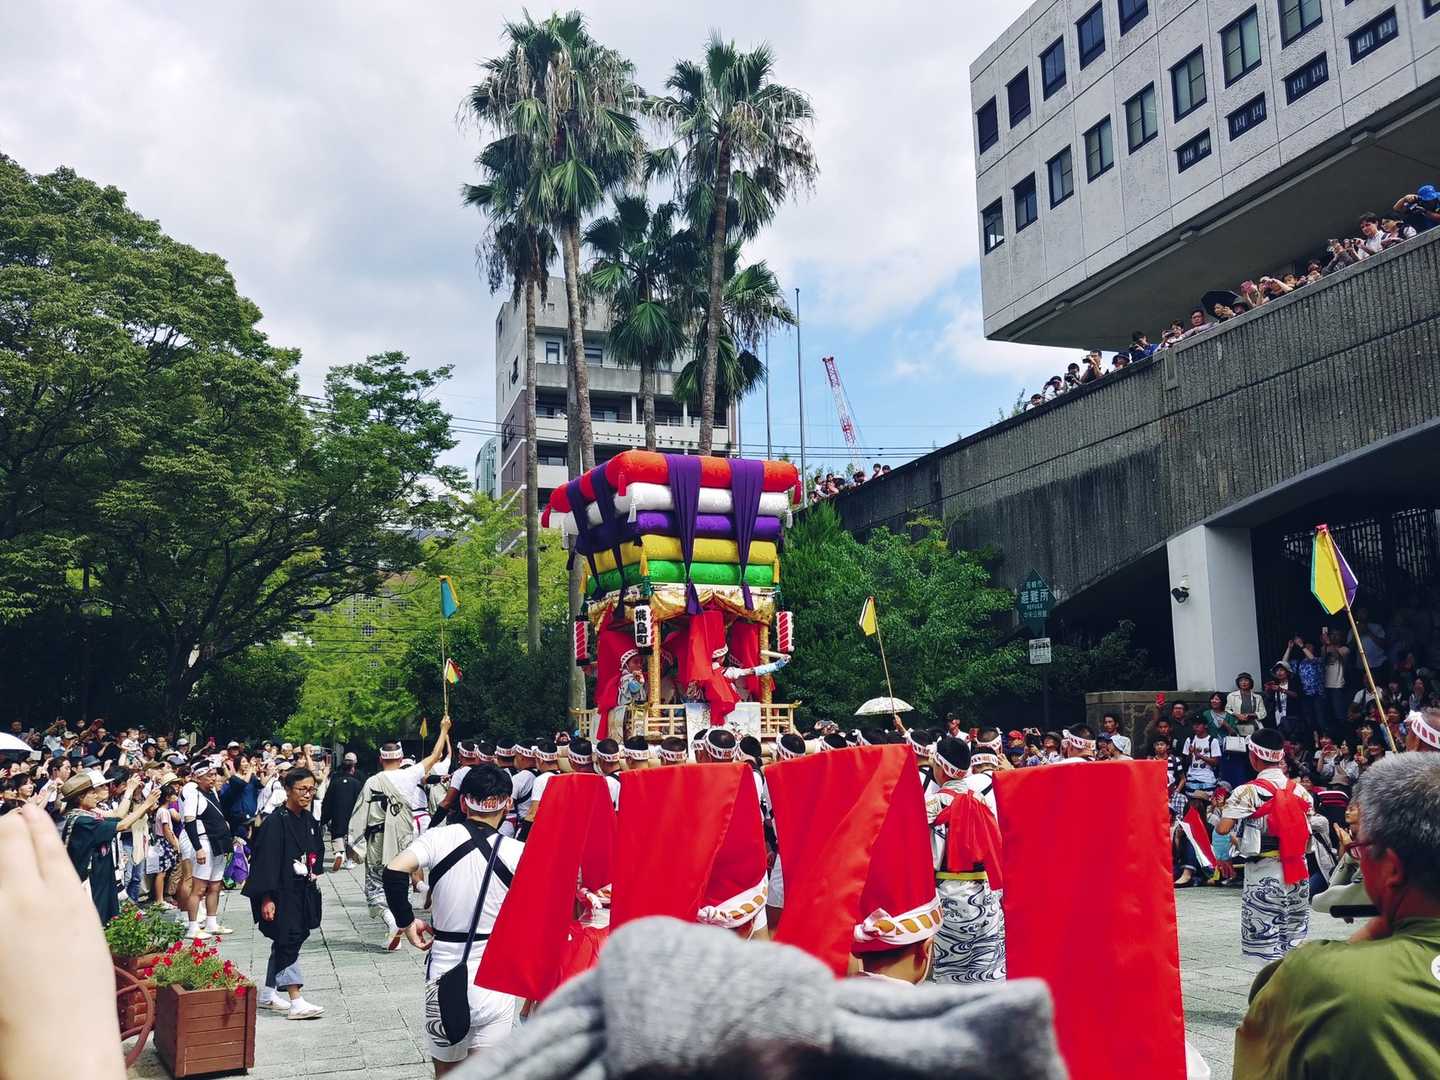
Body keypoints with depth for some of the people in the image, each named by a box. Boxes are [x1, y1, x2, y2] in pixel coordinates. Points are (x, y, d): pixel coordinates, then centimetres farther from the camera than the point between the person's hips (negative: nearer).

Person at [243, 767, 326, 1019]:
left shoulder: (309, 820, 7)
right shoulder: (276, 821, -16)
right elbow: (267, 861, -19)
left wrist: (313, 873, 12)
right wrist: (267, 898, -21)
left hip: (302, 891, 8)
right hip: (280, 892, -8)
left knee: (284, 943, 15)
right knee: (289, 942, -10)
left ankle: (267, 994, 27)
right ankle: (296, 1003, -11)